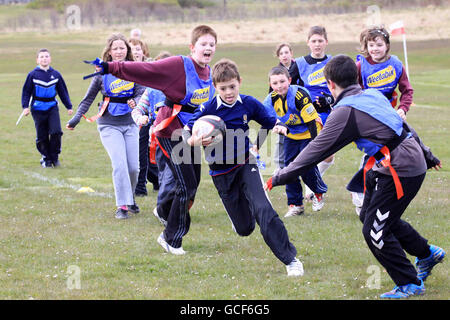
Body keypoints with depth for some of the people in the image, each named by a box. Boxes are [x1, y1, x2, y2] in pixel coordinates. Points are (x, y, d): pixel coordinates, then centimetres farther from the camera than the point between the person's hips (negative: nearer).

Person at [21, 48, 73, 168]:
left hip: (52, 107, 1)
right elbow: (26, 91, 3)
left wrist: (69, 107, 13)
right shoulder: (33, 75, -2)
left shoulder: (56, 74, 4)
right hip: (38, 108, -1)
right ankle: (46, 158, 18)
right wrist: (25, 106, -7)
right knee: (42, 136, 2)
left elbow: (63, 91, 13)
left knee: (56, 132, -14)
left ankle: (54, 157, 2)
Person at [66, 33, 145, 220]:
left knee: (133, 167, 2)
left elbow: (141, 93, -6)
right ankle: (122, 206, -11)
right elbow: (89, 98, 5)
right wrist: (76, 119, 0)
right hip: (109, 125, -2)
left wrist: (135, 101, -28)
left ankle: (130, 199, 28)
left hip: (130, 123, 2)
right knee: (119, 164, -17)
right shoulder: (102, 72, -2)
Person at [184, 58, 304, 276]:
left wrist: (279, 127, -17)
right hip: (222, 173, 0)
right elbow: (187, 132, -7)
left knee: (263, 210, -23)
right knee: (244, 229, 5)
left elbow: (270, 120, 7)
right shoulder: (208, 109, -11)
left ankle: (291, 259, -19)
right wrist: (196, 141, -30)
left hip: (246, 164, 0)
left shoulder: (249, 104, -5)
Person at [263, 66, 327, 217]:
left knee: (307, 167, -13)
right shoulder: (272, 99, -10)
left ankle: (319, 193, 17)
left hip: (309, 134, -6)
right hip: (291, 135, 6)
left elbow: (311, 121, -25)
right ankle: (295, 204, 9)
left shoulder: (300, 95, -28)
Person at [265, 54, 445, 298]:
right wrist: (427, 156, 35)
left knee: (374, 231, 0)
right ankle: (427, 254, 35)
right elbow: (402, 127, 22)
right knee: (369, 215, 22)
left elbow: (316, 151, -12)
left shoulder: (345, 112, -14)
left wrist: (280, 178, -5)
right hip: (414, 163, 9)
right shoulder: (372, 96, 11)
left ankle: (410, 284, 11)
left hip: (400, 172, -9)